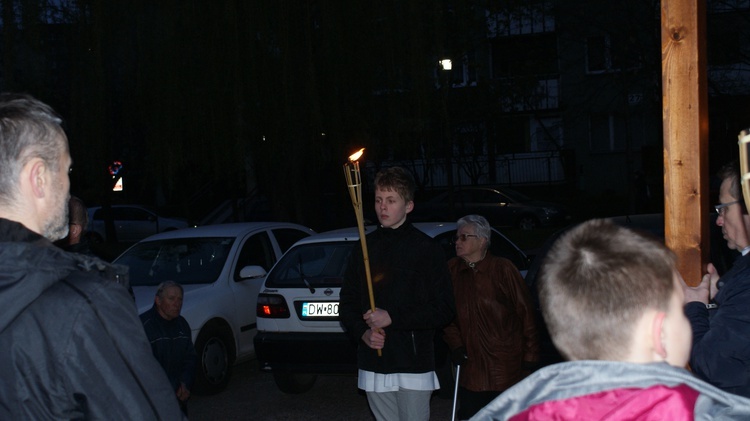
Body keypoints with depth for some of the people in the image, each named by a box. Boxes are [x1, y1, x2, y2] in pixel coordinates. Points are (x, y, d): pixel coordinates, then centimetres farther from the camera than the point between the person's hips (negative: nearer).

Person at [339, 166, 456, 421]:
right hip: (373, 366, 4)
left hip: (413, 365, -4)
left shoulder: (426, 249, -2)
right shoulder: (366, 247, 9)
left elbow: (445, 310, -7)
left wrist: (393, 317, -15)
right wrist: (362, 332, -6)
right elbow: (347, 303, 14)